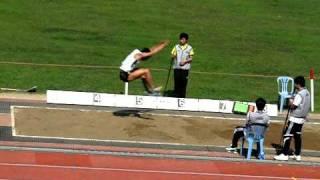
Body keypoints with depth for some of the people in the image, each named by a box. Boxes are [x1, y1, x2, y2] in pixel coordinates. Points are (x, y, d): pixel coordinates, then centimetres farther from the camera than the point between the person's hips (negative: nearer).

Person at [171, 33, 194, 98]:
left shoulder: (189, 48, 2)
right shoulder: (176, 47, 7)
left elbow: (191, 59, 0)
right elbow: (172, 56, 7)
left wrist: (185, 61, -16)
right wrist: (173, 56, -17)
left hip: (185, 68, -1)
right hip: (177, 67, 1)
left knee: (183, 82, 0)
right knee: (177, 82, 1)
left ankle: (182, 97, 8)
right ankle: (176, 96, 9)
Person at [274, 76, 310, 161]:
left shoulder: (299, 94, -20)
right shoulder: (307, 93, 8)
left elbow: (293, 106, -21)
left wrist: (290, 102, -2)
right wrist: (293, 102, 5)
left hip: (295, 118, -9)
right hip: (302, 118, 9)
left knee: (287, 135, -5)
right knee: (297, 136, 15)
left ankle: (284, 155, -6)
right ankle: (297, 155, 19)